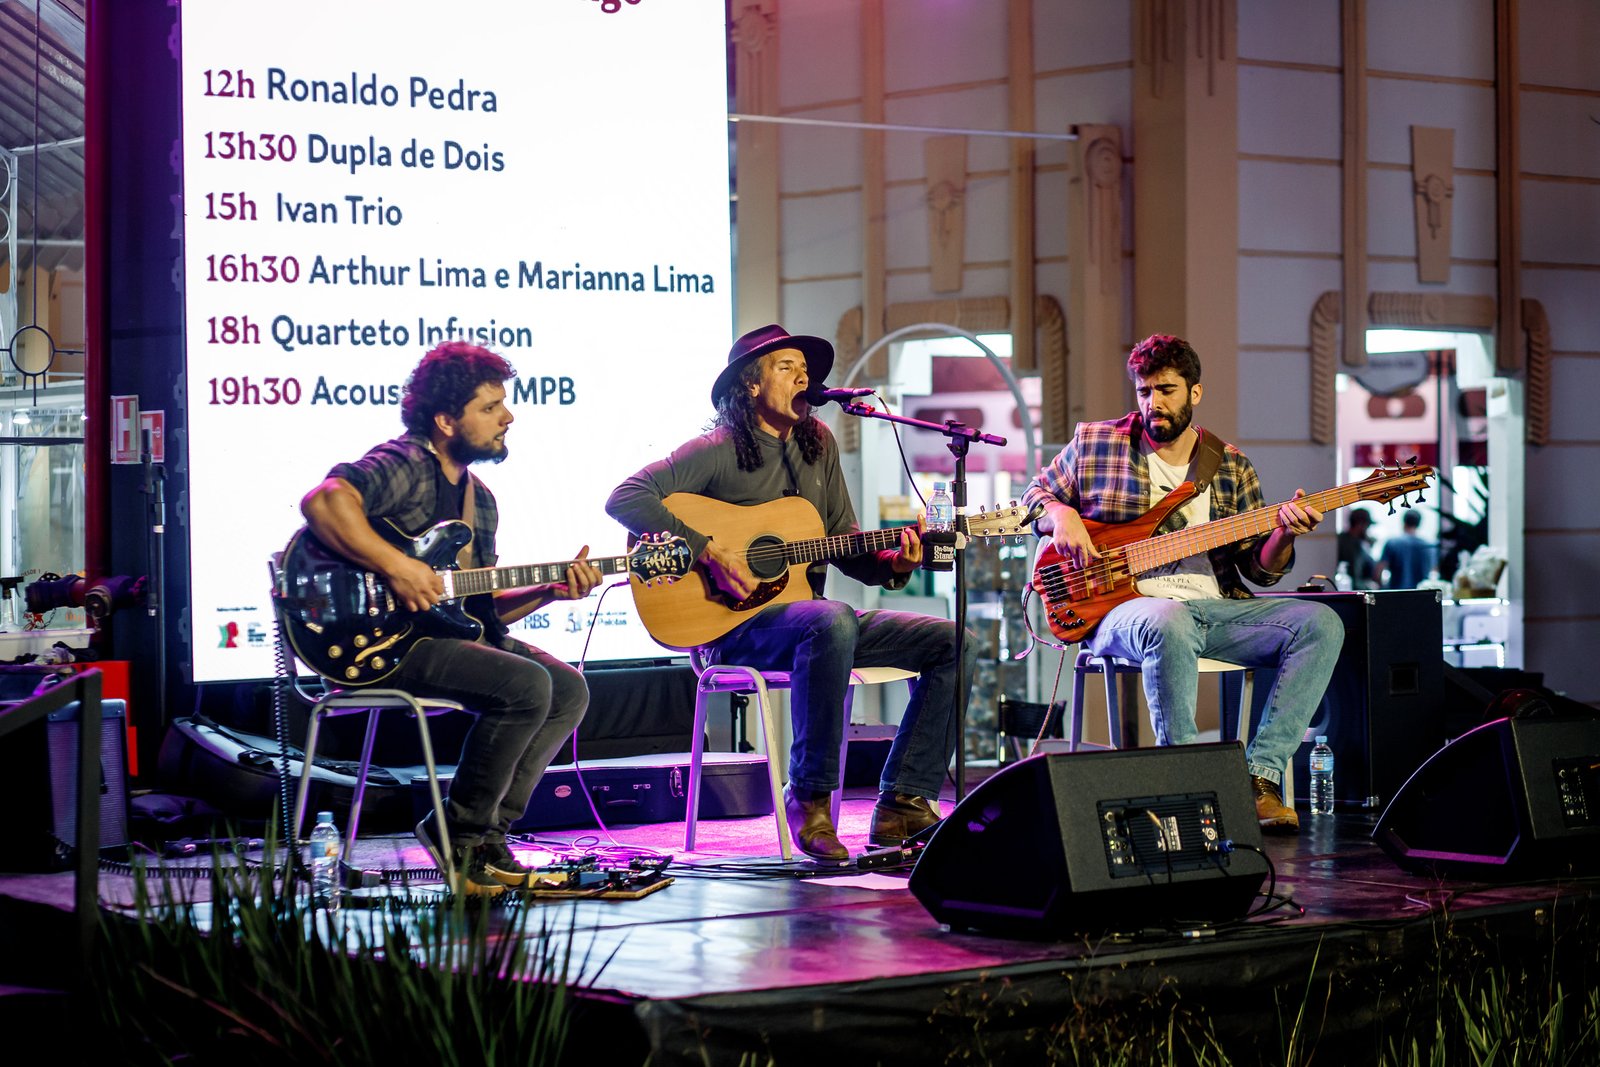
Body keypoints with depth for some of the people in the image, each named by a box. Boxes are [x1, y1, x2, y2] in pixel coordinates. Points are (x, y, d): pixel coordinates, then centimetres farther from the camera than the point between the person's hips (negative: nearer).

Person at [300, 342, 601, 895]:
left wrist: (549, 590, 3)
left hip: (449, 633, 10)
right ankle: (460, 833, -8)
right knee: (526, 685, -25)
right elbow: (322, 500, -31)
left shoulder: (478, 497, 19)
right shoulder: (405, 465, -12)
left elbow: (483, 605, 20)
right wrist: (396, 567, -31)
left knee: (568, 689, 3)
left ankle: (490, 834, 5)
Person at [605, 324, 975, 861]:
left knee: (953, 643, -6)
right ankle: (809, 798, -27)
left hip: (810, 618, 7)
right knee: (833, 620, -39)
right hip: (732, 627, -7)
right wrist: (709, 550, -25)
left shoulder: (818, 445, 14)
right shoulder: (718, 449, -7)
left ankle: (903, 805, -9)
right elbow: (625, 499, -18)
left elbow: (847, 549, 15)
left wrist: (893, 563, -7)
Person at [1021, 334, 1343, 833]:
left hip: (1216, 608, 4)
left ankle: (1260, 775, -23)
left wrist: (1283, 534, -10)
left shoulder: (1231, 466, 14)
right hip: (1125, 608, -4)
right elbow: (1035, 495, 17)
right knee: (1169, 624, -41)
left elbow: (1260, 570, 12)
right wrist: (1061, 515, -6)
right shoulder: (1094, 443, 9)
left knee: (1320, 624, -19)